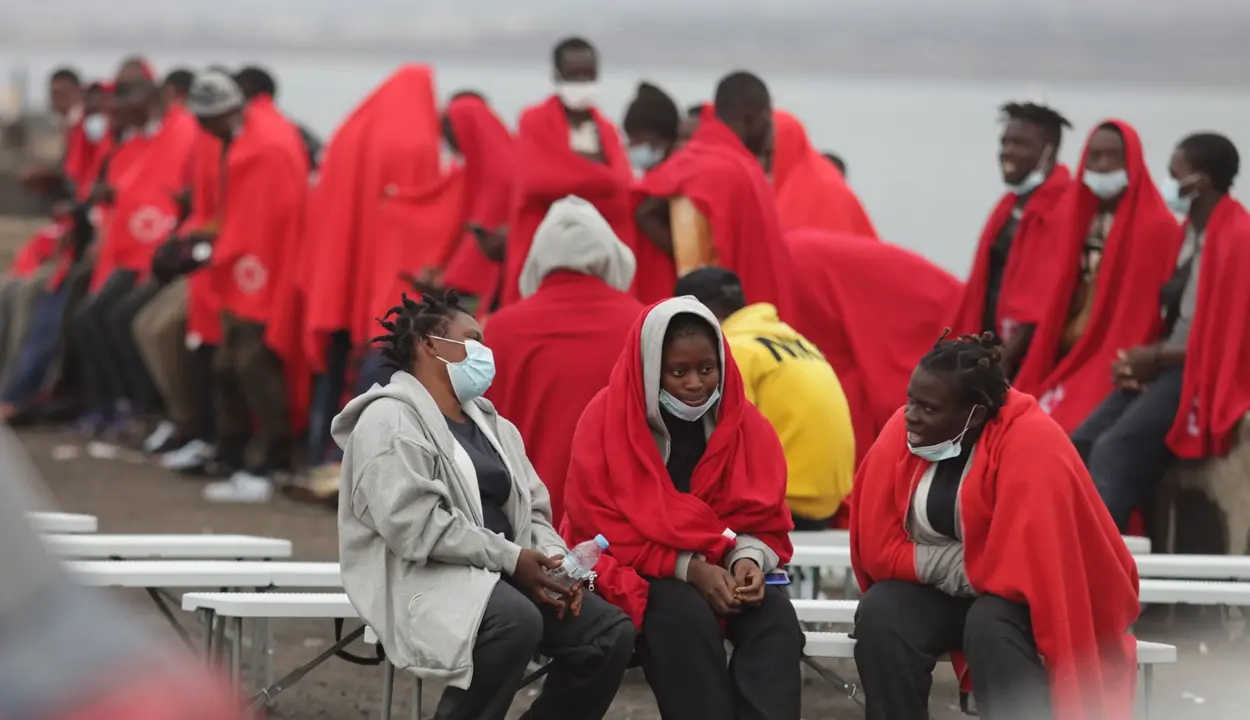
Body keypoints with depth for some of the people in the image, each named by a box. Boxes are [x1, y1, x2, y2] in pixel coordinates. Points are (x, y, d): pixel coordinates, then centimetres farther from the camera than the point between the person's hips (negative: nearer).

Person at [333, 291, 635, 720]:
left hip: (500, 573, 8)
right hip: (424, 576, -8)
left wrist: (553, 557, -4)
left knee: (611, 632, -11)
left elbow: (531, 509, 19)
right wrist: (510, 558, -19)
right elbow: (413, 525, -19)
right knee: (517, 620, -37)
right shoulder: (390, 420, -7)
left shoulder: (488, 423, 21)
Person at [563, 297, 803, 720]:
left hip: (720, 569, 4)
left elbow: (765, 520, 4)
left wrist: (747, 560, -20)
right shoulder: (607, 419, -11)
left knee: (775, 616, -26)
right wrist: (688, 569, -22)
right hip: (630, 571, -4)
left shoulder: (744, 422, 0)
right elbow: (602, 528, -13)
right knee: (687, 616, -35)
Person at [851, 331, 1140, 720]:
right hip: (945, 591, 5)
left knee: (991, 625, -35)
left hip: (1025, 597, -4)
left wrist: (944, 563, -18)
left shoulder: (1031, 446, -25)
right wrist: (959, 566, -20)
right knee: (880, 615, -24)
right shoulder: (901, 433, -9)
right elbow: (879, 548, -9)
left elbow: (1033, 564, -29)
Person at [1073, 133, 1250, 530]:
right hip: (1168, 367, 9)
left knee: (1115, 451, -26)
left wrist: (1157, 357, -12)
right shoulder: (1191, 235, 15)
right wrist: (1140, 357, 1)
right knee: (1081, 445, -7)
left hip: (1203, 376, -9)